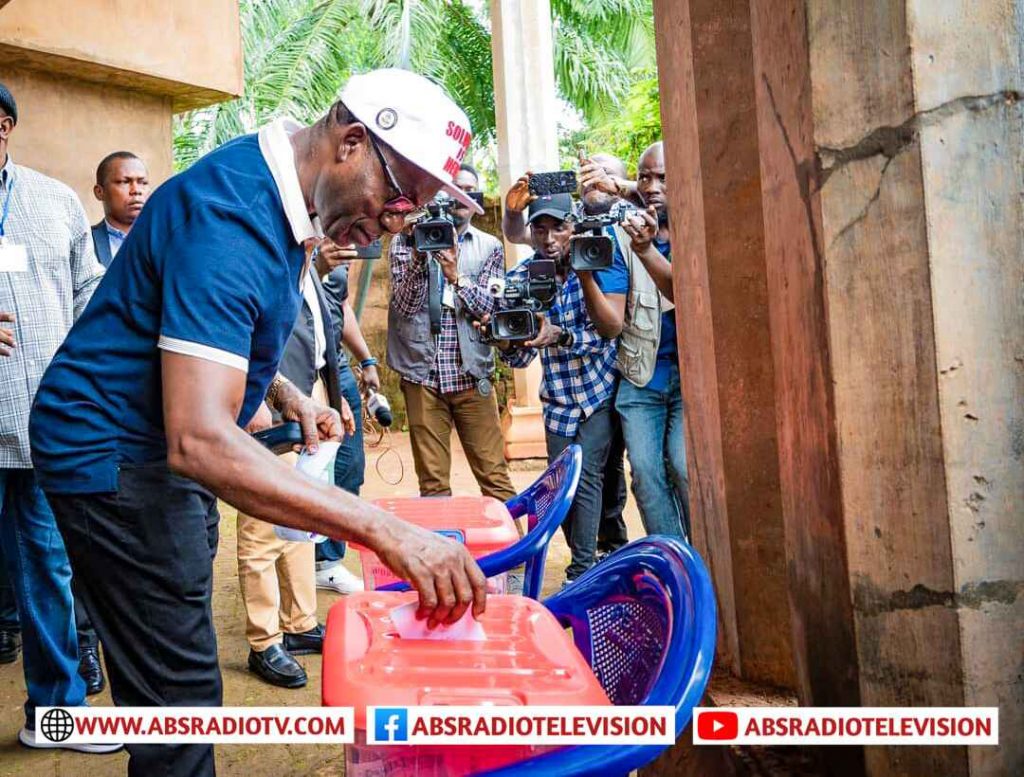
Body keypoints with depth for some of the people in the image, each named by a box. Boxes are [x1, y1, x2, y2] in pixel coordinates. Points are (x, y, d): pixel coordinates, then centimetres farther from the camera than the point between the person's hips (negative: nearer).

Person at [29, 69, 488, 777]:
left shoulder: (276, 193, 4)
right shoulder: (230, 216, -28)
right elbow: (198, 440, -38)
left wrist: (286, 395, 5)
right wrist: (386, 531, -44)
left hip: (157, 454, 10)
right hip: (116, 458, -10)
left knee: (171, 678, 18)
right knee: (180, 695, -7)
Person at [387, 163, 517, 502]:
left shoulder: (489, 247, 9)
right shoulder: (408, 241, 5)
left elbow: (488, 307, -3)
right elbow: (405, 306, -4)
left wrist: (456, 275, -18)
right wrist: (418, 258, -17)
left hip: (472, 375, 1)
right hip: (422, 375, 0)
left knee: (495, 477, 1)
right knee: (432, 483, 5)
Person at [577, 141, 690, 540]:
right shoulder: (621, 238, 0)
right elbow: (611, 325, -8)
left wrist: (647, 251, -38)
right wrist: (584, 274, -25)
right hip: (640, 376, 3)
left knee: (684, 468, -15)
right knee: (645, 471, -4)